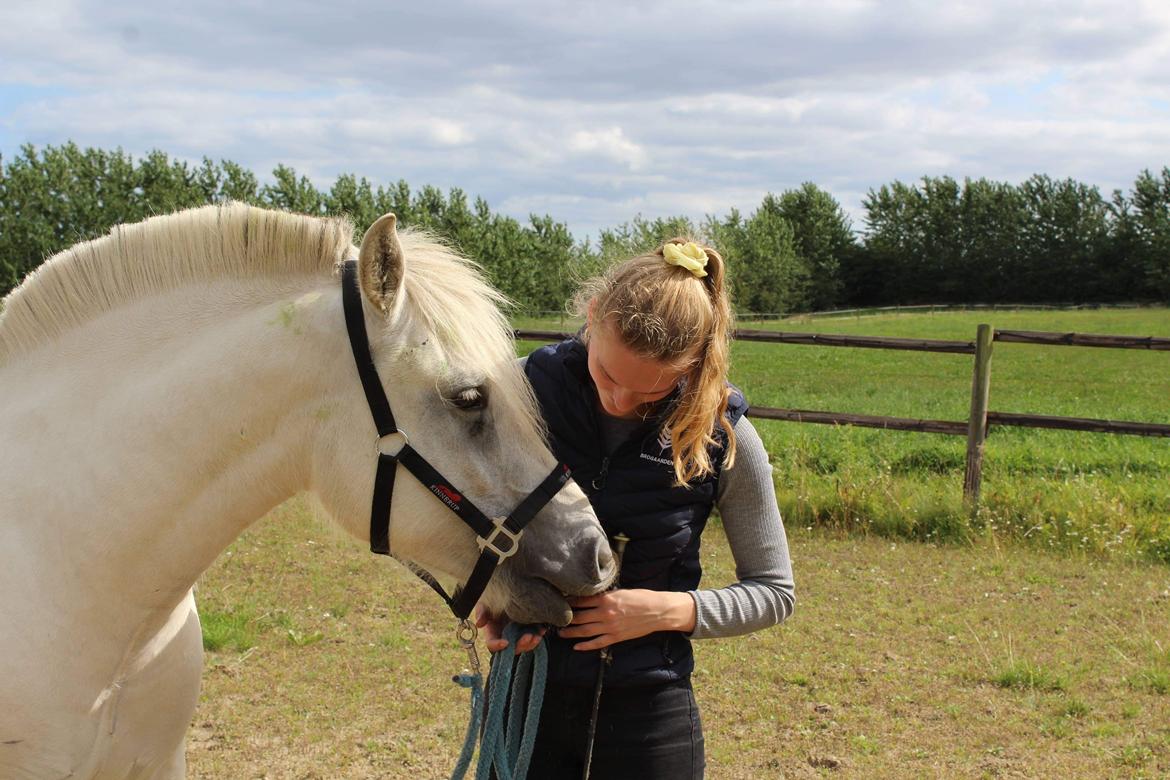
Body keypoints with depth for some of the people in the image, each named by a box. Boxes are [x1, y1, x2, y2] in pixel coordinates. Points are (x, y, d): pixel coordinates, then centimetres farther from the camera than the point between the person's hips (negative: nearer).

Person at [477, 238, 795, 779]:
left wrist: (667, 610, -19)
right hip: (526, 690, 2)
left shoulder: (723, 438, -13)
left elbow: (774, 592, -3)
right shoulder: (529, 388, -11)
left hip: (647, 707, -1)